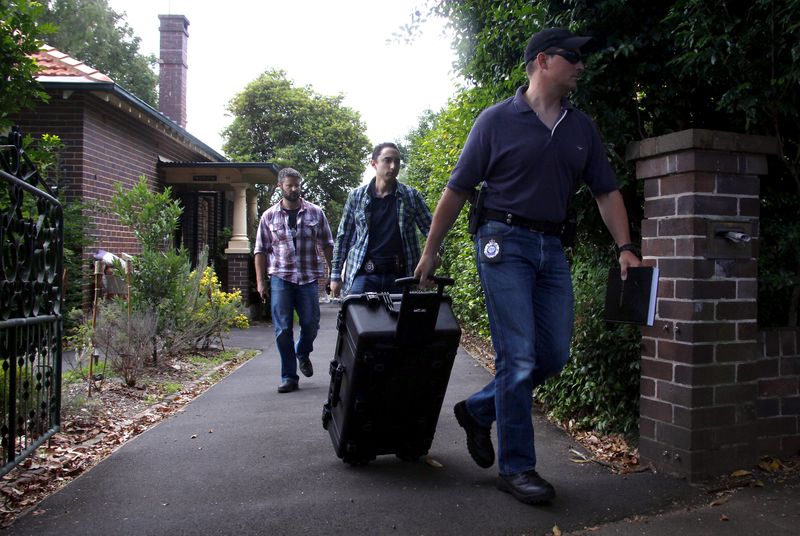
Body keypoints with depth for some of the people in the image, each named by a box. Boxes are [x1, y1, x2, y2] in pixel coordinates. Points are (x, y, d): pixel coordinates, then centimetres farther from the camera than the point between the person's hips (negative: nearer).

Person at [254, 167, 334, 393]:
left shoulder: (315, 213, 6)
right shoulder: (269, 216, 6)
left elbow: (327, 245, 10)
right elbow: (261, 250, 8)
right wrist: (260, 281, 2)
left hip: (308, 277, 0)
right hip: (280, 278, 0)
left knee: (311, 324, 4)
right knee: (283, 329, -1)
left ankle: (302, 354, 37)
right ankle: (289, 377, 10)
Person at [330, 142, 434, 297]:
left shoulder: (411, 196, 6)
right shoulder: (356, 196, 7)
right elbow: (343, 236, 11)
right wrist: (335, 275, 8)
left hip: (399, 274, 1)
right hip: (363, 274, 0)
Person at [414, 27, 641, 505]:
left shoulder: (583, 128, 13)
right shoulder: (497, 120, -1)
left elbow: (607, 191, 14)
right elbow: (457, 190, 0)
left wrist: (625, 246, 0)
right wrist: (430, 252, 0)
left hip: (552, 248, 6)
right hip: (506, 242, -6)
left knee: (554, 356, 7)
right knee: (518, 356, -8)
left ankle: (478, 411, 28)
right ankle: (516, 468, 7)